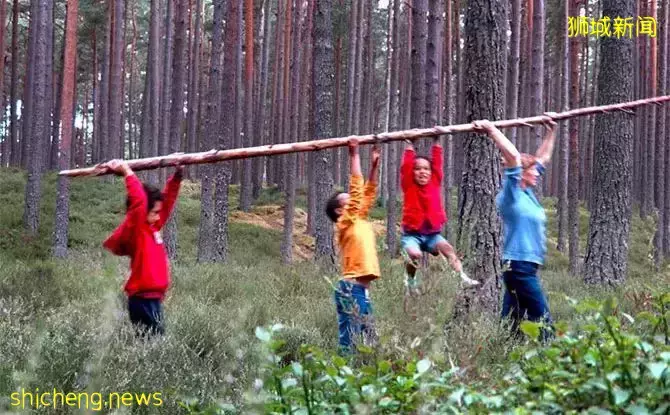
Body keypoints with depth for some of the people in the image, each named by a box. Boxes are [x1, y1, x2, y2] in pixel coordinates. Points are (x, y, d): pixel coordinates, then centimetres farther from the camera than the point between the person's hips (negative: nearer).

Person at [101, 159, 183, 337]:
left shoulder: (153, 228, 14)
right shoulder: (135, 229, -9)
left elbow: (168, 200, 20)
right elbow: (139, 200, -22)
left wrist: (178, 174, 16)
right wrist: (127, 172, -17)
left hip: (153, 298, 9)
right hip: (143, 300, -9)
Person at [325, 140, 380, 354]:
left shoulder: (360, 222, 17)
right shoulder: (346, 224, -4)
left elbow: (368, 192, 20)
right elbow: (357, 188, -8)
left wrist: (375, 164, 14)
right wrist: (354, 155, -5)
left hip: (361, 289, 9)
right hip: (350, 289, -9)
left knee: (367, 339, 8)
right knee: (350, 340, -10)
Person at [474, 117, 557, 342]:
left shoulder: (527, 194, 13)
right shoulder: (511, 196, -10)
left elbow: (543, 158, 24)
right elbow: (514, 156, -22)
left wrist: (551, 132, 27)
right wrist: (492, 131, -18)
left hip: (527, 267, 9)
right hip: (519, 266, -9)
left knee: (511, 323, 8)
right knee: (542, 321, -10)